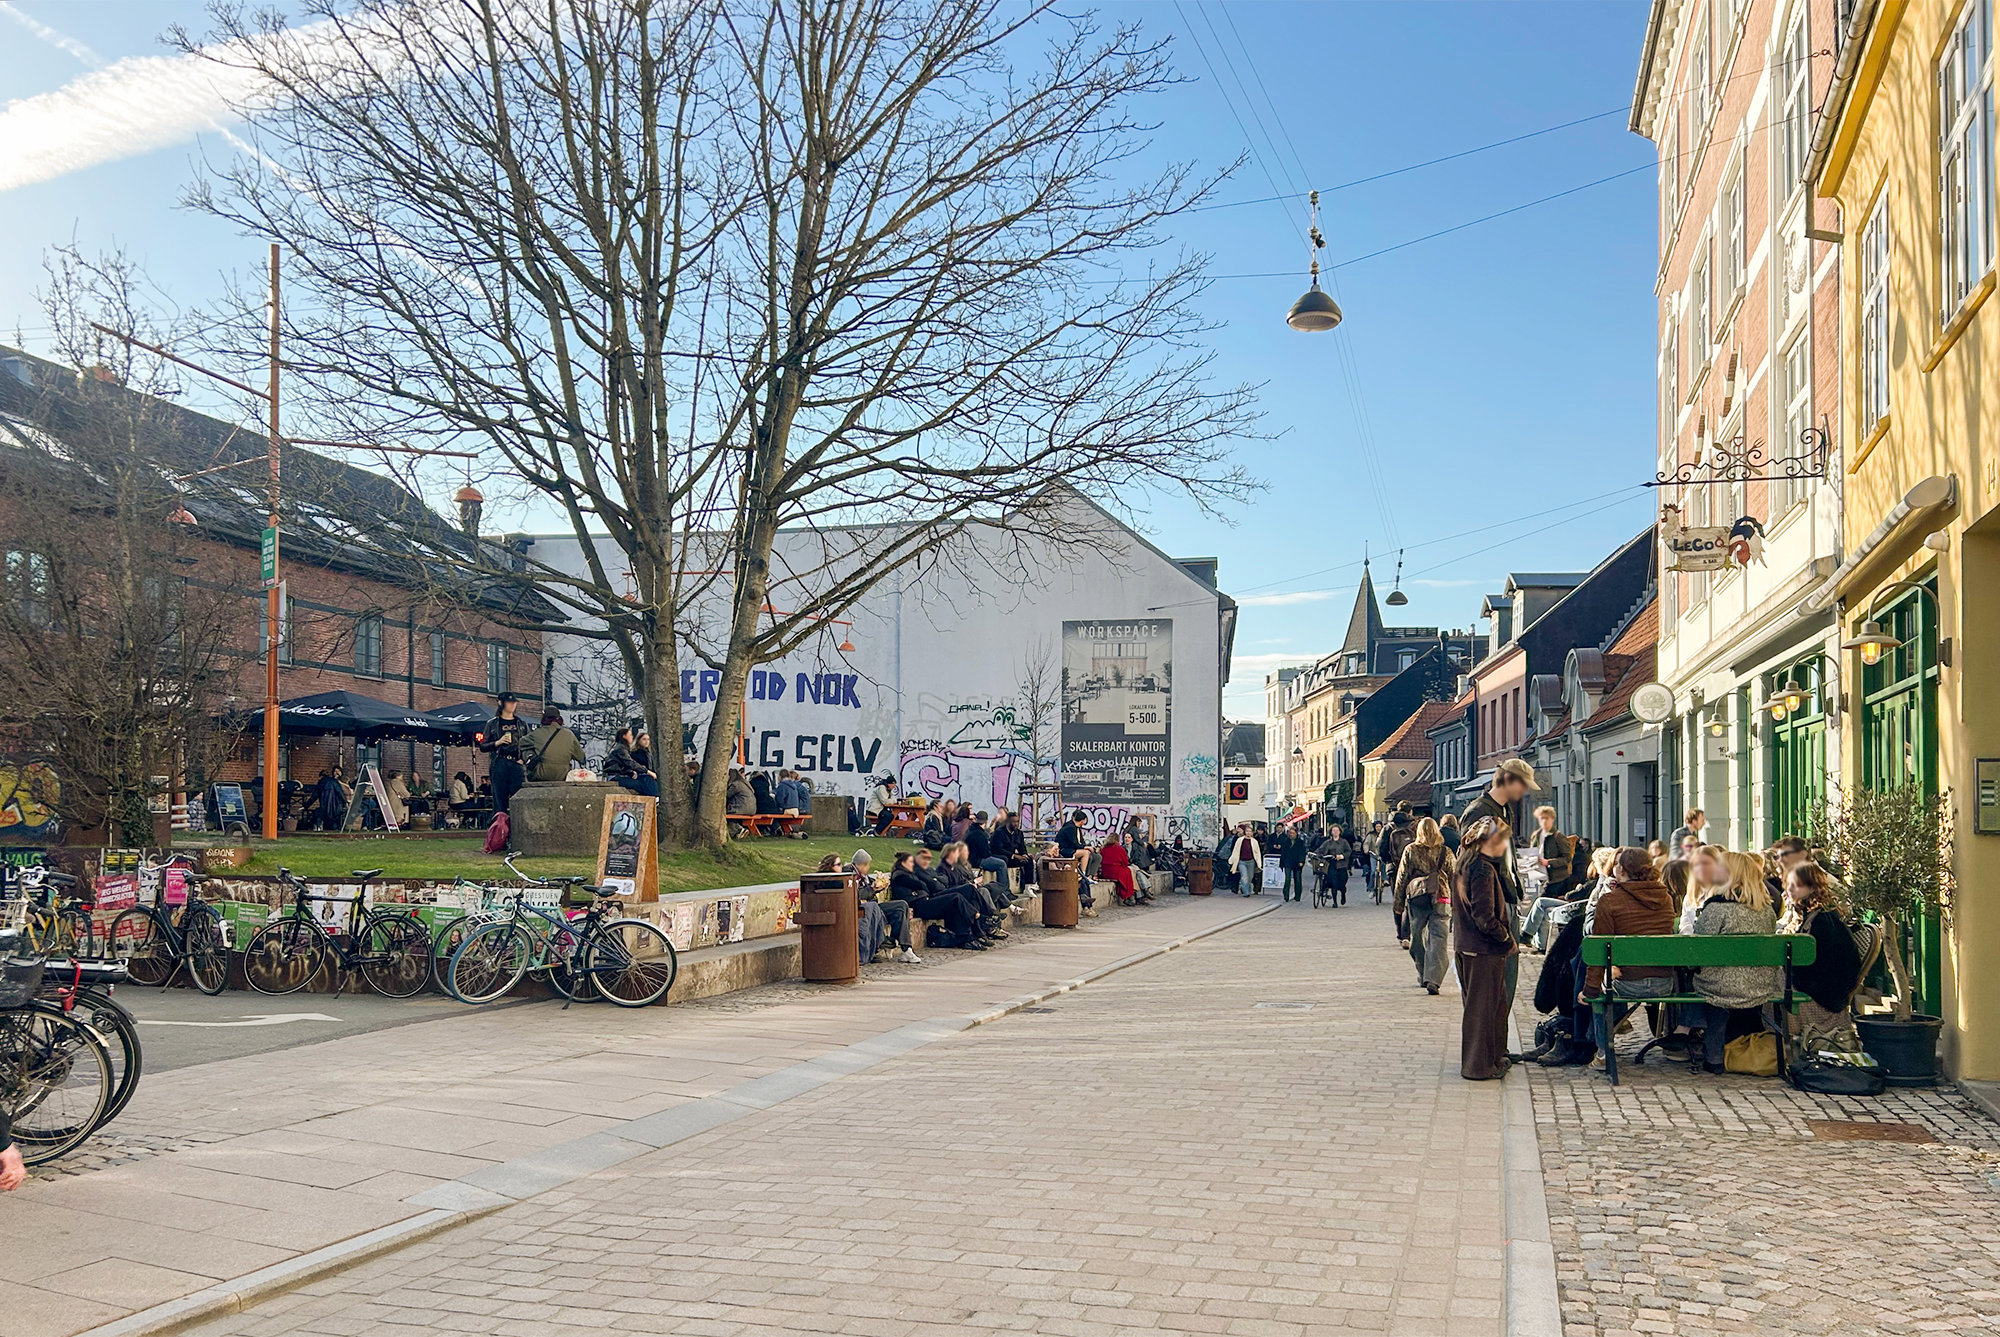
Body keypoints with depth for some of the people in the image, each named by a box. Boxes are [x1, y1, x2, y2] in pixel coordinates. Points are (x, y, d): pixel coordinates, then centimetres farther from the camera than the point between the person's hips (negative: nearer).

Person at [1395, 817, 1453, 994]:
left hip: (1415, 898, 1)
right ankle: (1433, 979, -16)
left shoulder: (1410, 850, 2)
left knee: (1417, 938, 15)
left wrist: (1399, 902, 12)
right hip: (1440, 899, -1)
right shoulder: (1445, 852, 3)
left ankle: (1423, 975, 25)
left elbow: (1401, 878, 5)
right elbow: (1453, 878, 9)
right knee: (1437, 939, -4)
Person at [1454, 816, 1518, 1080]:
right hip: (1485, 951, -9)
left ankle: (1493, 1057, 31)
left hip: (1467, 946, 9)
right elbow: (1485, 918, -24)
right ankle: (1478, 1066, 10)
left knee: (1496, 1002, 20)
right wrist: (1509, 940, -10)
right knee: (1482, 1006, 1)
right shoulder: (1484, 869, -21)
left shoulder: (1463, 865, 9)